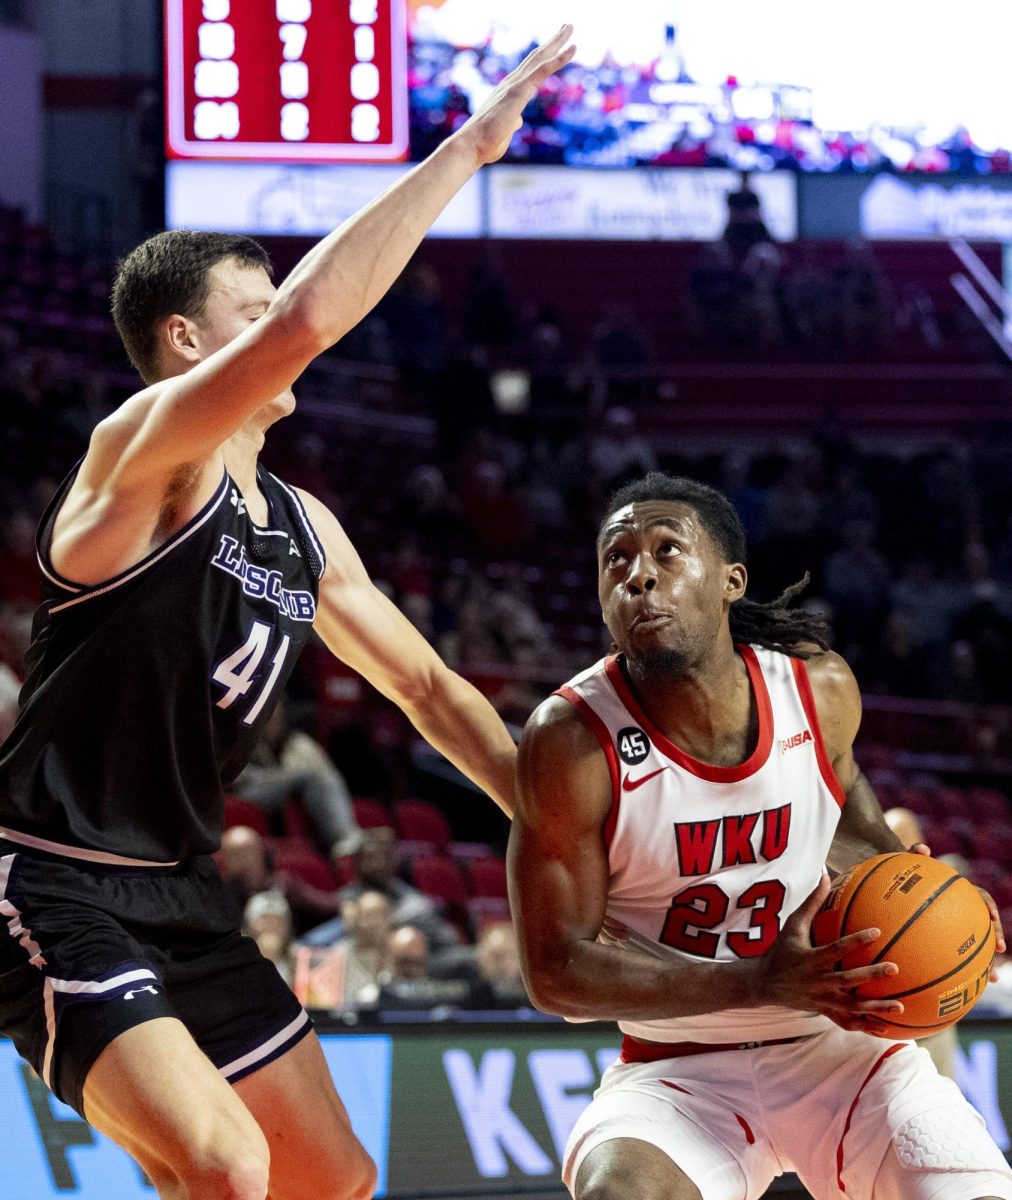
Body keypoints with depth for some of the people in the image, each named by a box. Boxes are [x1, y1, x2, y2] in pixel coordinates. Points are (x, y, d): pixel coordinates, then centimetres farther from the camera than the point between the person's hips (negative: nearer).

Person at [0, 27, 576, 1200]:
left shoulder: (303, 528, 13)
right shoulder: (145, 449, -14)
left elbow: (427, 687, 22)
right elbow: (306, 319, -31)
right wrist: (466, 149, -28)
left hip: (183, 897, 10)